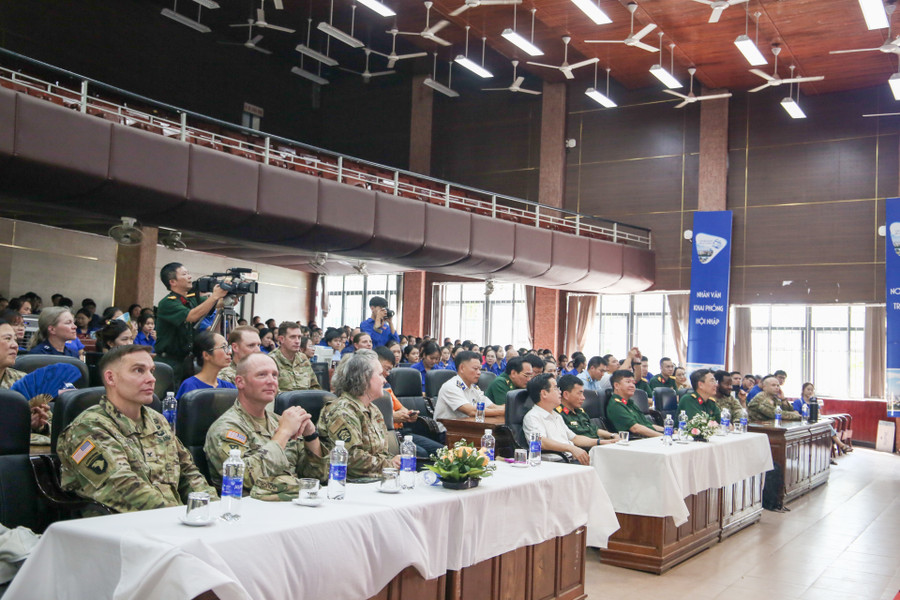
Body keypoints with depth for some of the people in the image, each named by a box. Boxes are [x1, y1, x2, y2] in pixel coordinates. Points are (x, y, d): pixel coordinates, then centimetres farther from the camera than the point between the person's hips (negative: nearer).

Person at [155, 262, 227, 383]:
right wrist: (214, 296, -24)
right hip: (169, 360, -7)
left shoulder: (193, 298, 9)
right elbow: (192, 316, -27)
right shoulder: (167, 303, -14)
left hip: (187, 358, 7)